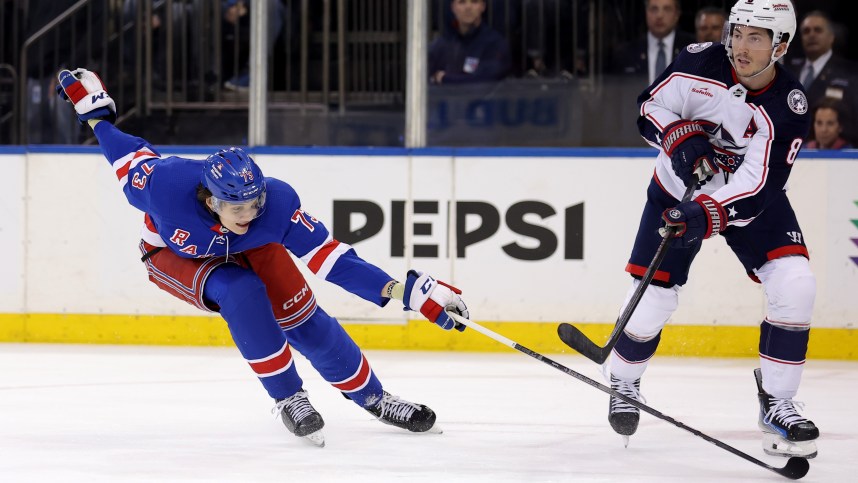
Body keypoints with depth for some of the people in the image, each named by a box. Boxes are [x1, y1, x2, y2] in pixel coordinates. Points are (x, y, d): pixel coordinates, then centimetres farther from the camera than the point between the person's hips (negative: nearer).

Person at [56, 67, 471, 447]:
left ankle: (373, 398, 15)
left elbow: (329, 256, -34)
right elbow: (132, 160, -19)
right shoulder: (166, 186, -42)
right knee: (241, 295, -31)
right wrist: (94, 113, -7)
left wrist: (401, 290, -42)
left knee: (303, 318, -6)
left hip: (250, 250, 2)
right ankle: (288, 399, -14)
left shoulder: (277, 201, -36)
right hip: (174, 254, -2)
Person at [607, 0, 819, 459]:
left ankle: (776, 403, -4)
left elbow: (758, 187, -31)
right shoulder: (700, 63, -20)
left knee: (794, 284, -18)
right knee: (651, 295, -5)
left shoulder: (788, 108, -26)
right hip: (679, 190, 0)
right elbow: (650, 107, -6)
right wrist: (680, 139, -25)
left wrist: (707, 216, -44)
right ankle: (624, 382, 26)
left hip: (751, 197, 0)